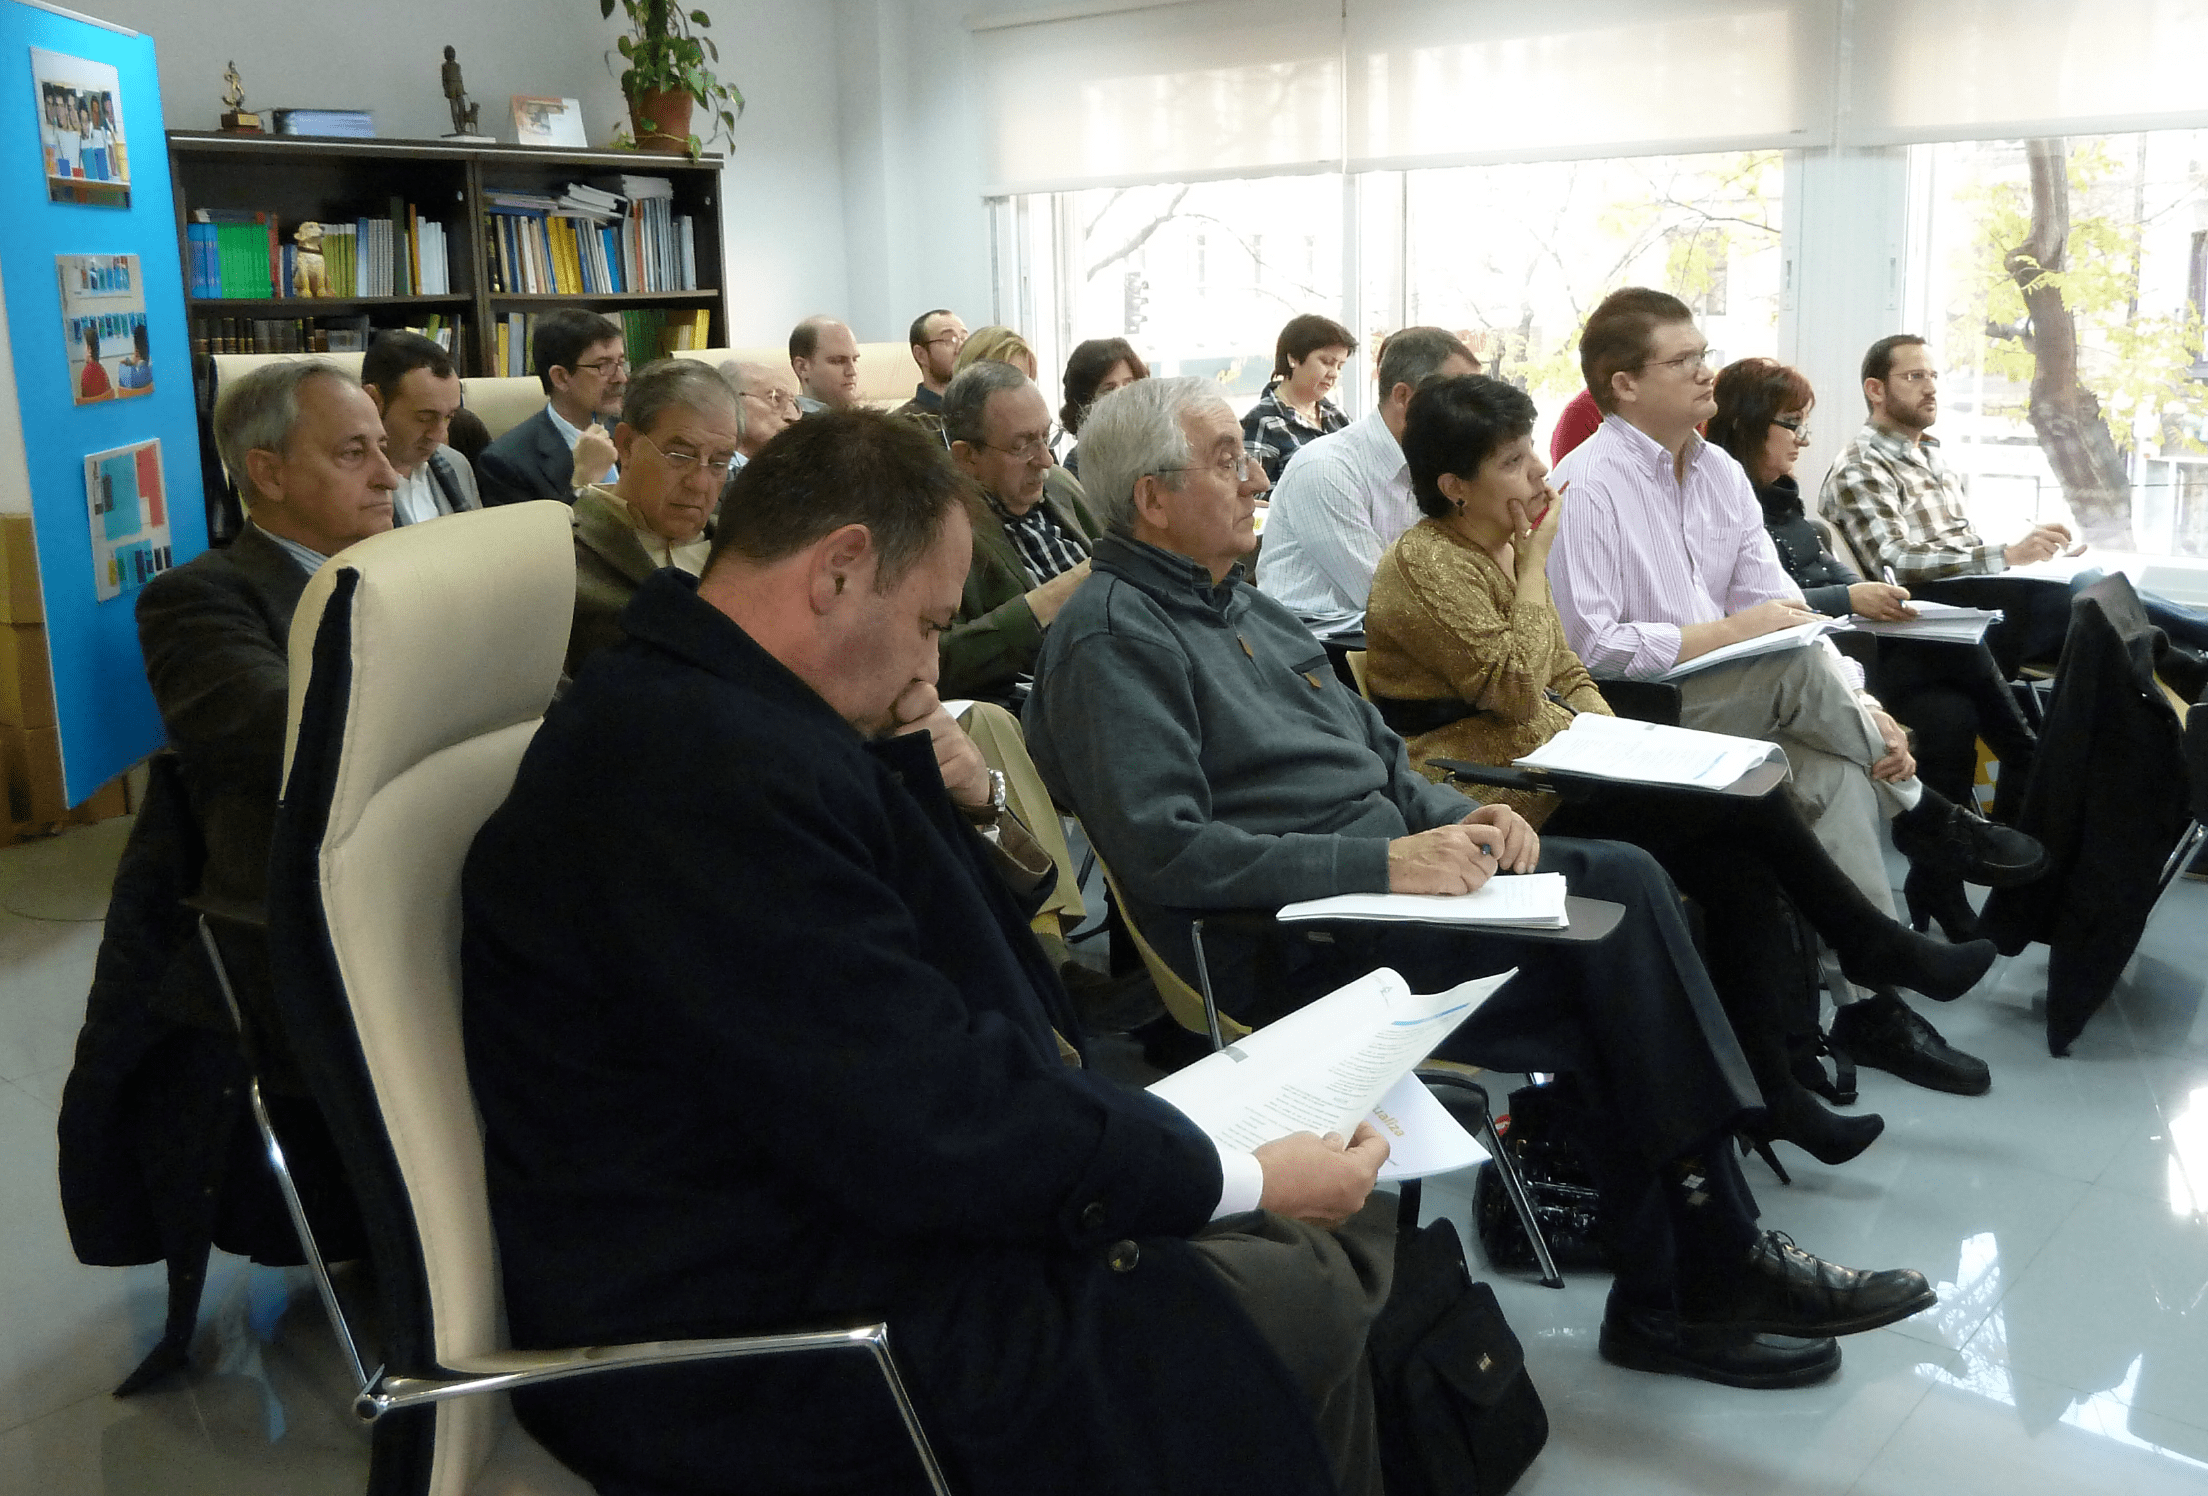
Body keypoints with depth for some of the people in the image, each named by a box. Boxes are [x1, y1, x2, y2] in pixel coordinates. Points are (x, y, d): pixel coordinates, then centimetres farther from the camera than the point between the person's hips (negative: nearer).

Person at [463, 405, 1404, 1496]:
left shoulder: (700, 707, 7)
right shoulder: (709, 770, -27)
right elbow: (936, 1127, -28)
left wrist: (956, 811, -3)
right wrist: (1246, 1180, -18)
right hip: (763, 1351, -10)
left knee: (1348, 1214, 8)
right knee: (1301, 1315, -13)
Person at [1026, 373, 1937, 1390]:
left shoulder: (1239, 602, 20)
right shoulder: (1112, 637, -10)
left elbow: (1373, 754, 23)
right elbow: (1165, 851, -22)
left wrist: (1456, 818, 2)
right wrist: (1382, 861, -24)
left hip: (1380, 874, 9)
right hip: (1289, 942, -9)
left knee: (1621, 879, -11)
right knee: (1606, 969, -18)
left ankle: (1679, 1287, -8)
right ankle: (1705, 1276, -1)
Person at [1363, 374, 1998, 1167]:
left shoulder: (1501, 546, 17)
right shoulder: (1424, 566, -13)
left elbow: (1567, 675, 22)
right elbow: (1515, 687, -21)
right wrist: (1536, 560, -12)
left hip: (1548, 775, 9)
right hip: (1494, 803, -9)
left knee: (1741, 869, -11)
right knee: (1745, 795, -13)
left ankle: (1771, 1090, -7)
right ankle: (1874, 947, 10)